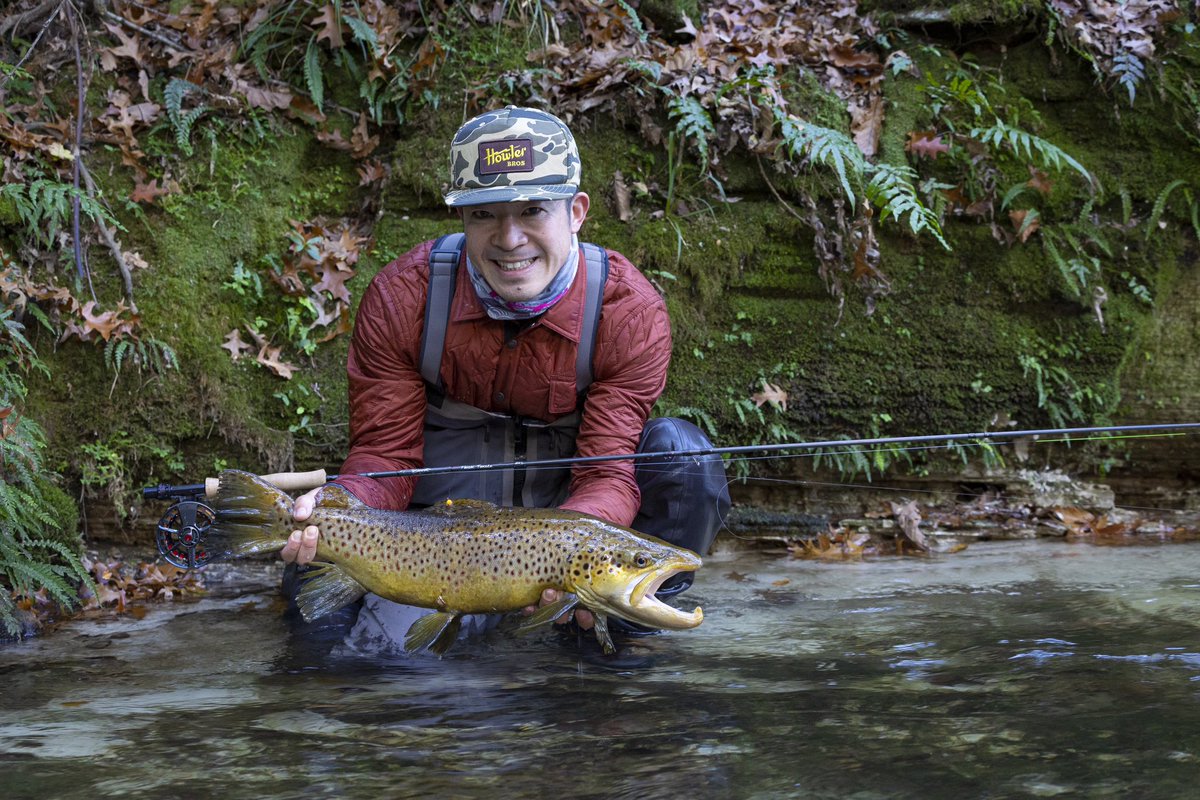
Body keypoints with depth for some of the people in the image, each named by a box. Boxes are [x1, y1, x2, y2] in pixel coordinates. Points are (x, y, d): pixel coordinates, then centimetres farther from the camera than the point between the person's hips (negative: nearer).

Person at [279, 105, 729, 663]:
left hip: (567, 505, 0)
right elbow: (386, 452, -14)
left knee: (679, 450, -28)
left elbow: (609, 472, -23)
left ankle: (633, 627, -6)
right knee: (383, 648, -23)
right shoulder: (401, 297, -16)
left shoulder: (629, 309, -19)